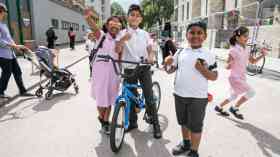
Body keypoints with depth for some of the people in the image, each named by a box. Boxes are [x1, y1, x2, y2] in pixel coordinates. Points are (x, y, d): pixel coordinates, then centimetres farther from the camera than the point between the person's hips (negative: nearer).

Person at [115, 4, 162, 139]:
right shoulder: (122, 33, 2)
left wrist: (150, 57, -17)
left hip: (144, 68, 0)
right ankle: (132, 122, 28)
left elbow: (150, 50, 7)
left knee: (149, 97, -3)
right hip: (129, 69, 0)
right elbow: (117, 50, -12)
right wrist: (123, 40, -32)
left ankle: (155, 124, 11)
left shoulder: (145, 34, 8)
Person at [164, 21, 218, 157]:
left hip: (198, 97, -3)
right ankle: (185, 143, 44)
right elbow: (170, 70, 5)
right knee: (183, 122, 21)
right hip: (179, 94, 4)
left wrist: (202, 69, -22)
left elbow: (214, 77, -5)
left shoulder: (209, 55, -6)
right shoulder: (180, 53, 2)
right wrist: (168, 63, -16)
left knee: (195, 126, 9)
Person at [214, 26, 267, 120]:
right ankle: (235, 108, 4)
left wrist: (262, 55, 0)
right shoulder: (233, 50, -16)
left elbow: (253, 61, 16)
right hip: (235, 77, -8)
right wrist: (230, 64, -37)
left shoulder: (245, 50, 7)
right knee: (251, 92, -12)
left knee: (234, 96, 18)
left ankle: (219, 107, 34)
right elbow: (227, 67, -15)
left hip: (242, 77, 8)